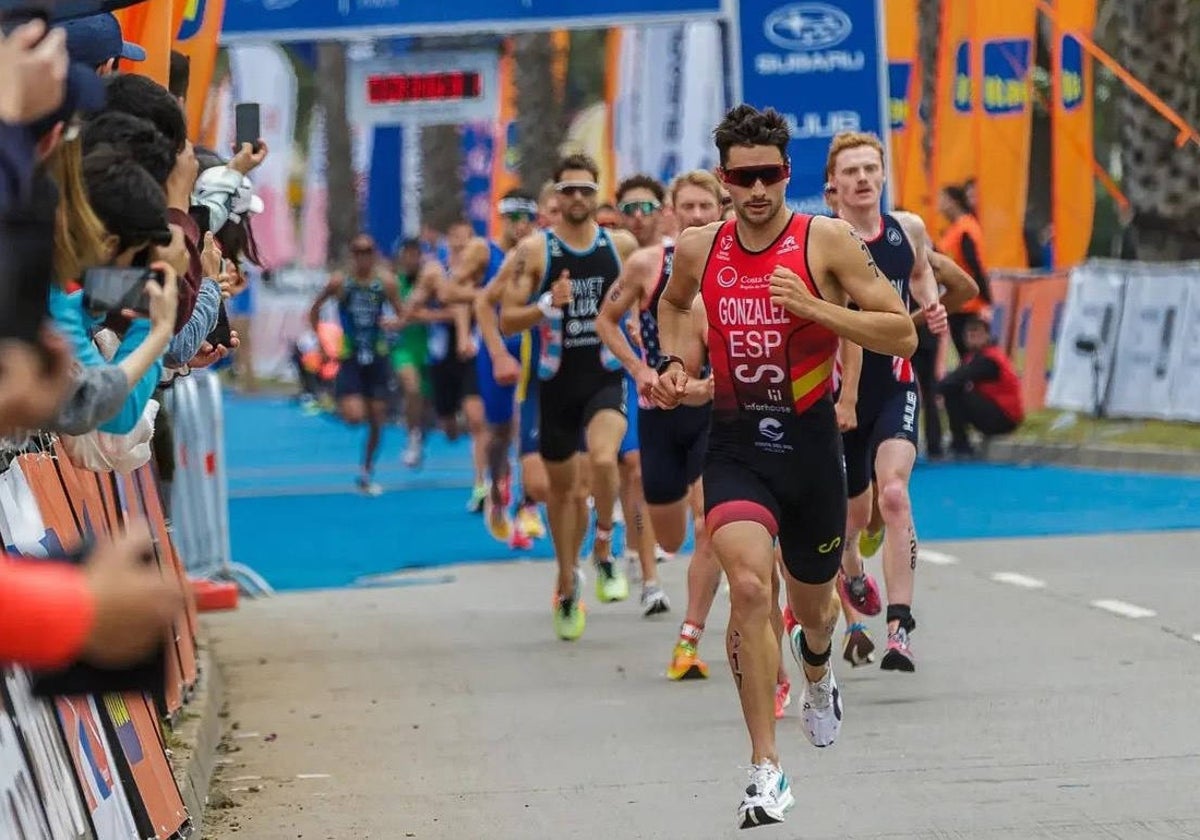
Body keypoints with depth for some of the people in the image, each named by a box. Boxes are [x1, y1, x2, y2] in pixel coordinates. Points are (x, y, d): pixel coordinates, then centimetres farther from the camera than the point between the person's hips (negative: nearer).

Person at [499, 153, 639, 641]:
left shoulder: (622, 246, 1)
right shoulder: (534, 250, -3)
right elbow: (507, 320, -5)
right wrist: (548, 305, -21)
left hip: (606, 377, -1)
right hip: (557, 381, 1)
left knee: (603, 459, -29)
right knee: (562, 486, 12)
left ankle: (604, 551, -6)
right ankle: (567, 586, 30)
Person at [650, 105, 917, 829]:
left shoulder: (827, 241, -9)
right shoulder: (699, 250, 1)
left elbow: (903, 336, -11)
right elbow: (673, 304, 25)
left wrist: (814, 307, -22)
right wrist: (677, 363, 7)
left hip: (810, 442, 0)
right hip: (735, 445, 0)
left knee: (812, 605, 18)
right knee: (749, 585, -24)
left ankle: (818, 676, 58)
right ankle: (767, 770, -20)